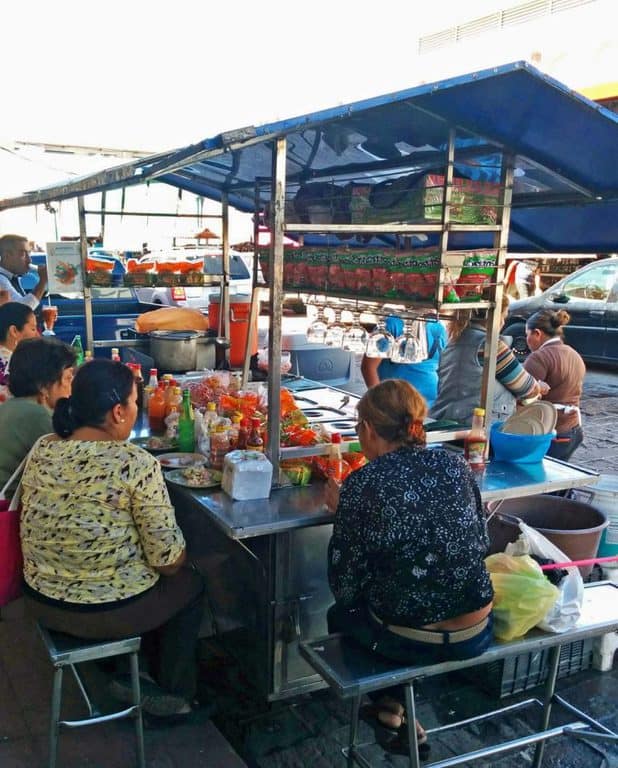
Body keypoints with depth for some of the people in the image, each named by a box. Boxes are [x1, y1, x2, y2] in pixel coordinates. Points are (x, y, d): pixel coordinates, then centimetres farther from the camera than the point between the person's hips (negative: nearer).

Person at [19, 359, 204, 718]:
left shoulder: (42, 449, -5)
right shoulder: (136, 464, -24)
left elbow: (38, 525, 10)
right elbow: (168, 560, -19)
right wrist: (177, 560, 4)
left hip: (41, 599, 6)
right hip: (110, 610, -6)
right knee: (191, 583, 22)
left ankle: (124, 671, 38)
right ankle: (174, 692, 33)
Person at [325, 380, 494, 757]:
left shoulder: (361, 486, -15)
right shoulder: (455, 464, -4)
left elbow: (345, 589, -10)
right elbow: (481, 544, 9)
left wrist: (341, 511, 3)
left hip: (411, 641, -4)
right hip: (477, 634, 4)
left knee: (341, 614, 28)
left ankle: (392, 711, 33)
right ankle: (393, 710, 37)